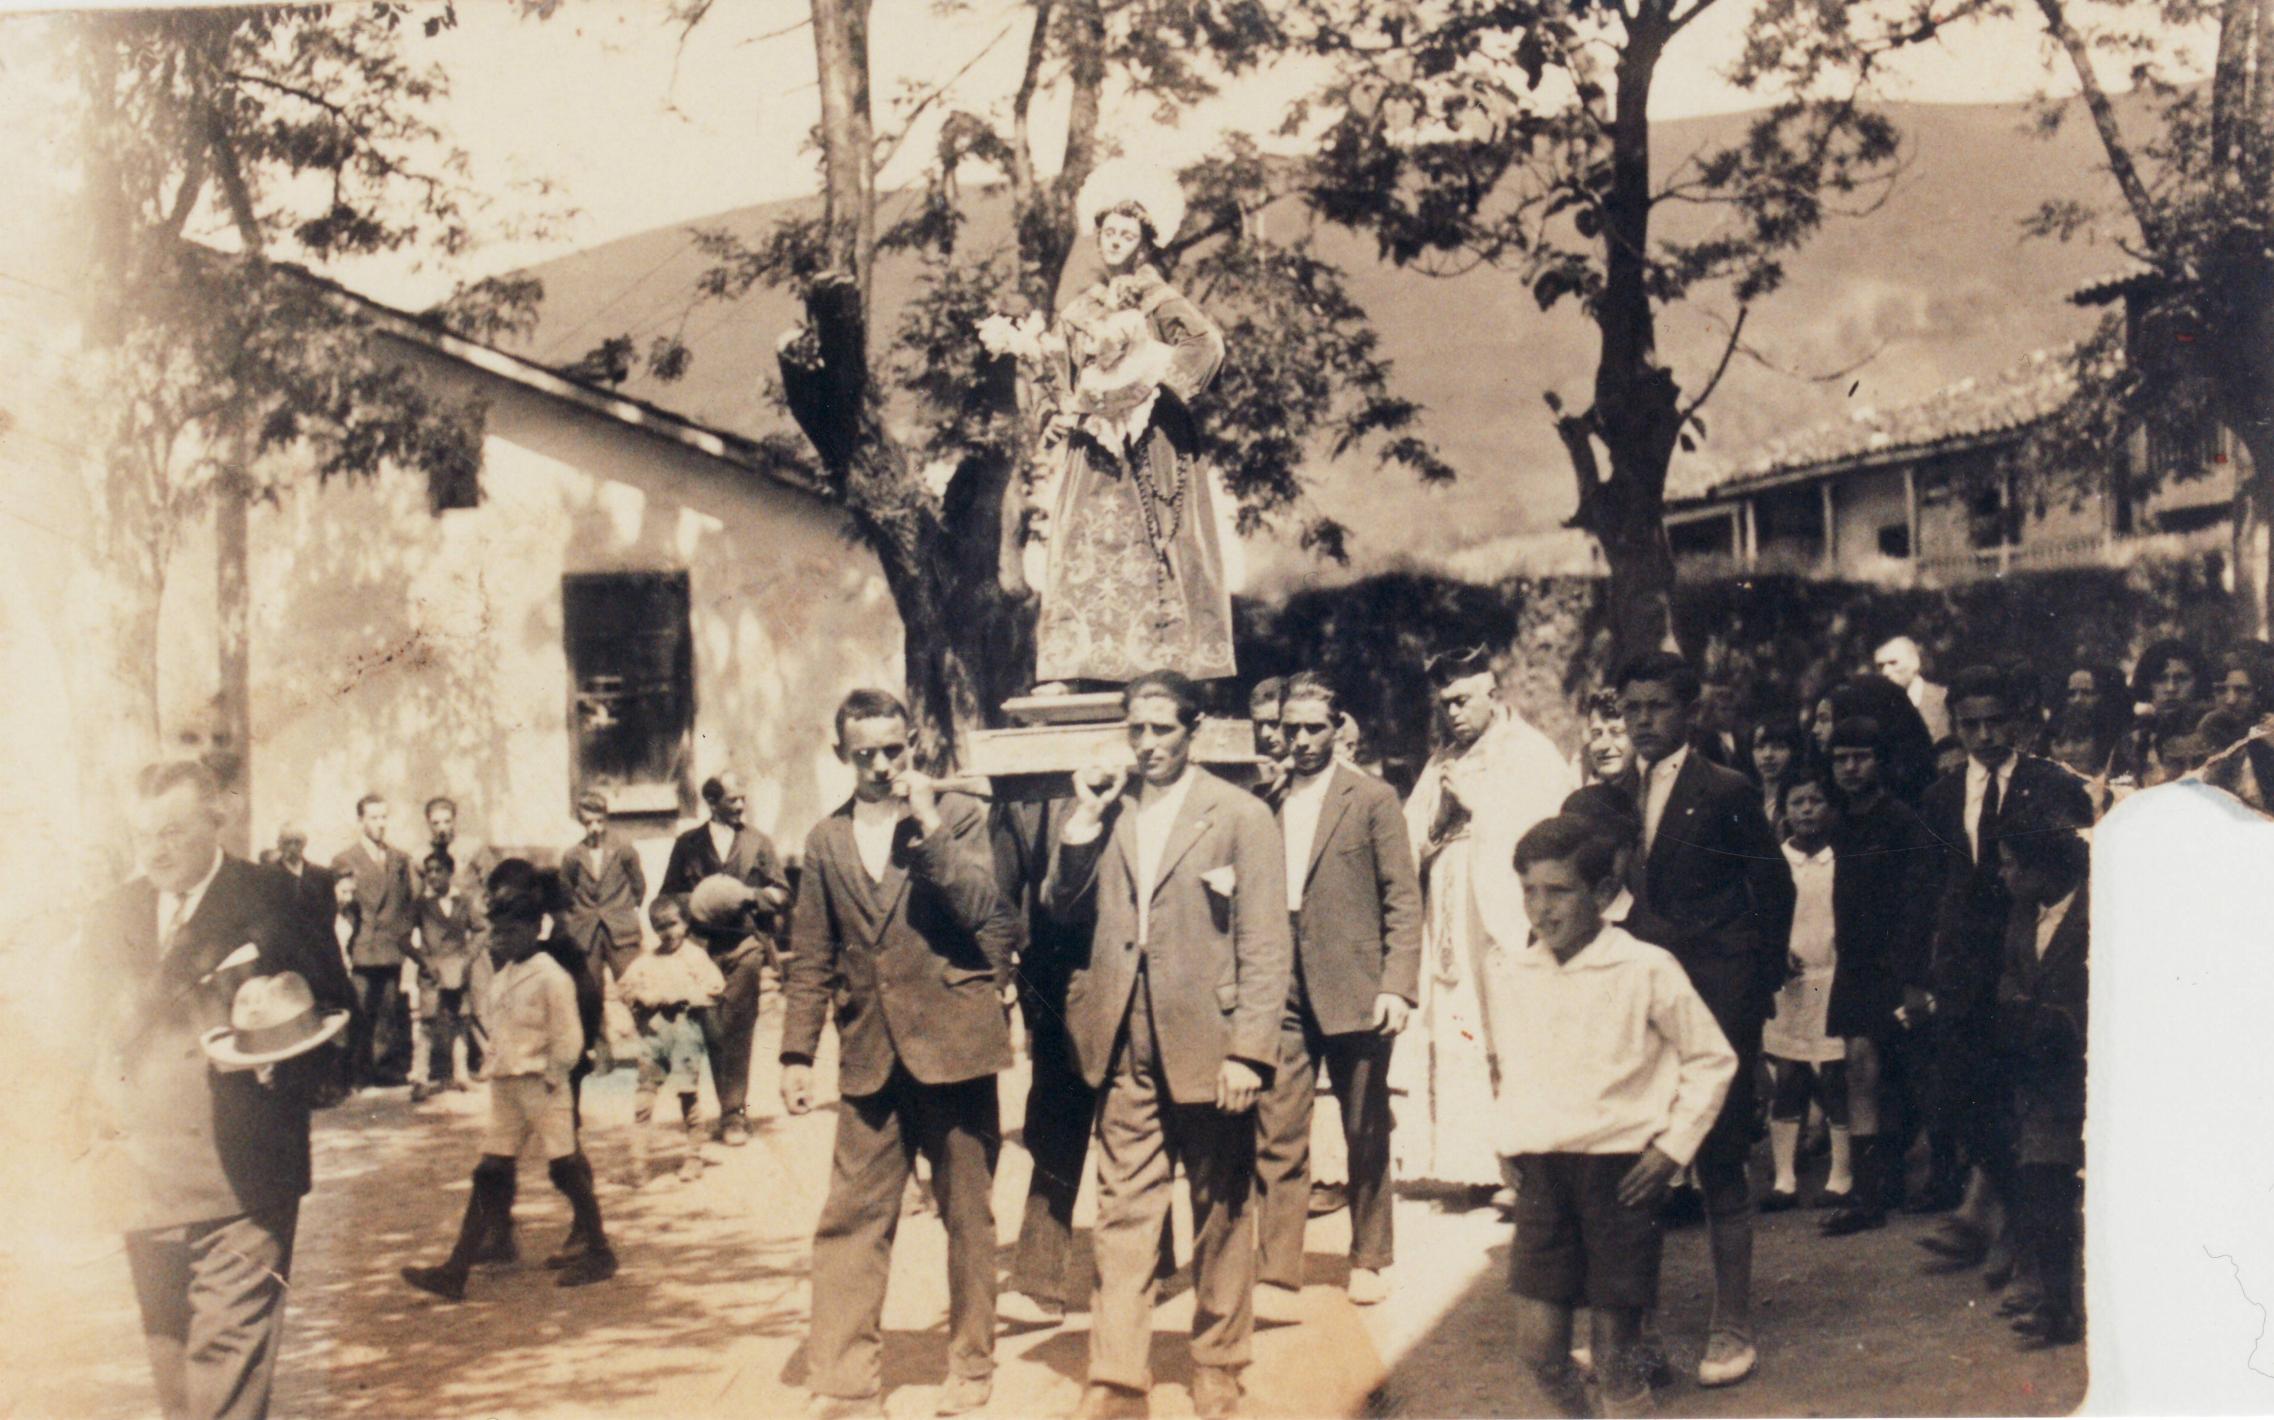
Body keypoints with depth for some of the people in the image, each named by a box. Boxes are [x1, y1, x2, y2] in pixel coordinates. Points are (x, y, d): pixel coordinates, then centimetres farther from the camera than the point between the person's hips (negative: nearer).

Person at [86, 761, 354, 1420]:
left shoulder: (273, 905, -3)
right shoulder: (111, 919, 13)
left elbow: (335, 1008, 1)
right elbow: (99, 1039, 20)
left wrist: (283, 1080, -14)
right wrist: (105, 1123, 6)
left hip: (243, 1177, -5)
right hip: (147, 1180, 5)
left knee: (231, 1351, -9)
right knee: (169, 1355, 13)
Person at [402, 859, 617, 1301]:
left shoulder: (551, 977, -14)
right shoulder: (502, 977, 11)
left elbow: (568, 1040, -14)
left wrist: (548, 1077, -11)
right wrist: (494, 1066, 10)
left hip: (541, 1086, -8)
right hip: (504, 1086, 8)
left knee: (565, 1170, 1)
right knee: (490, 1175, 5)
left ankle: (599, 1253, 16)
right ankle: (455, 1271, 2)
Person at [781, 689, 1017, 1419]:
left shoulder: (958, 817, 3)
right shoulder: (827, 840, 11)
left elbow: (981, 908, -13)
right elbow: (810, 959, 13)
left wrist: (927, 824, -16)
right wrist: (797, 1054, 6)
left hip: (952, 1041, -2)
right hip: (870, 1055, 2)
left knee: (968, 1214, 6)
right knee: (850, 1218, -2)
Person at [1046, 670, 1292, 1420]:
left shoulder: (1241, 816, -4)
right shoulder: (1110, 812, 10)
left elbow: (1265, 945, -7)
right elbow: (1063, 904, 7)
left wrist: (1249, 1050, -14)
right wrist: (1085, 817, -4)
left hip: (1206, 1043, -3)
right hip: (1126, 1046, 3)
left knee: (1220, 1211, 10)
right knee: (1122, 1211, 2)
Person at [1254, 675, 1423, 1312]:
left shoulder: (1372, 799, 1)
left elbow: (1403, 900, -2)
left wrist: (1397, 986, -11)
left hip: (1353, 987, -2)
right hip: (1282, 990, 2)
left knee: (1366, 1134, 9)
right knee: (1276, 1133, -4)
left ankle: (1369, 1260, 25)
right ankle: (1276, 1276, -2)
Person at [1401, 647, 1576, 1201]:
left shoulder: (1531, 755, 2)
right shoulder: (1442, 765, 19)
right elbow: (1413, 841, 12)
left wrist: (1474, 801, -7)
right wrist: (1442, 810, -7)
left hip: (1505, 927, -5)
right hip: (1449, 935, 6)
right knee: (1455, 1045, 1)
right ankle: (1472, 1172, 5)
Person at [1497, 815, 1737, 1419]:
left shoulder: (1646, 970, -8)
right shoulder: (1522, 972, 7)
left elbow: (1712, 1059, -1)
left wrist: (1674, 1145, -6)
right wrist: (1508, 1132, 9)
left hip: (1620, 1167, -4)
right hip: (1541, 1167, 4)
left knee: (1617, 1351, -1)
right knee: (1538, 1345, 1)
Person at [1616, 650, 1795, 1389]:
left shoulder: (1725, 793, -4)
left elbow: (1775, 886, 0)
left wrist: (1758, 984, -1)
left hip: (1715, 1002, -5)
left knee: (1719, 1162, -1)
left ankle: (1732, 1327, 7)